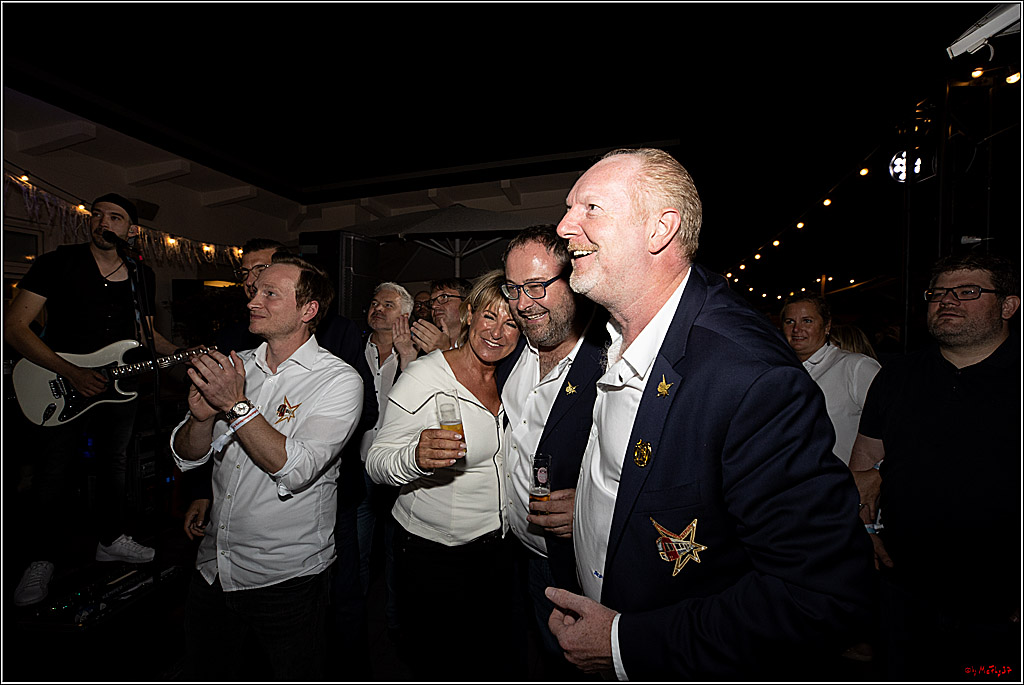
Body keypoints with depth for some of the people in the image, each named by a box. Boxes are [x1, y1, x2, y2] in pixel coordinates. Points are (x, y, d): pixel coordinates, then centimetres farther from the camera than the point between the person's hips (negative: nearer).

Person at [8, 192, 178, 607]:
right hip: (61, 386, -3)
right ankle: (42, 561, 26)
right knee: (52, 475, 6)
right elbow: (14, 326, -13)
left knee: (114, 466, 17)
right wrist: (70, 372, -24)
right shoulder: (58, 263, -10)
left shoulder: (142, 276, 4)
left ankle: (112, 540, 35)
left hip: (121, 384, 4)